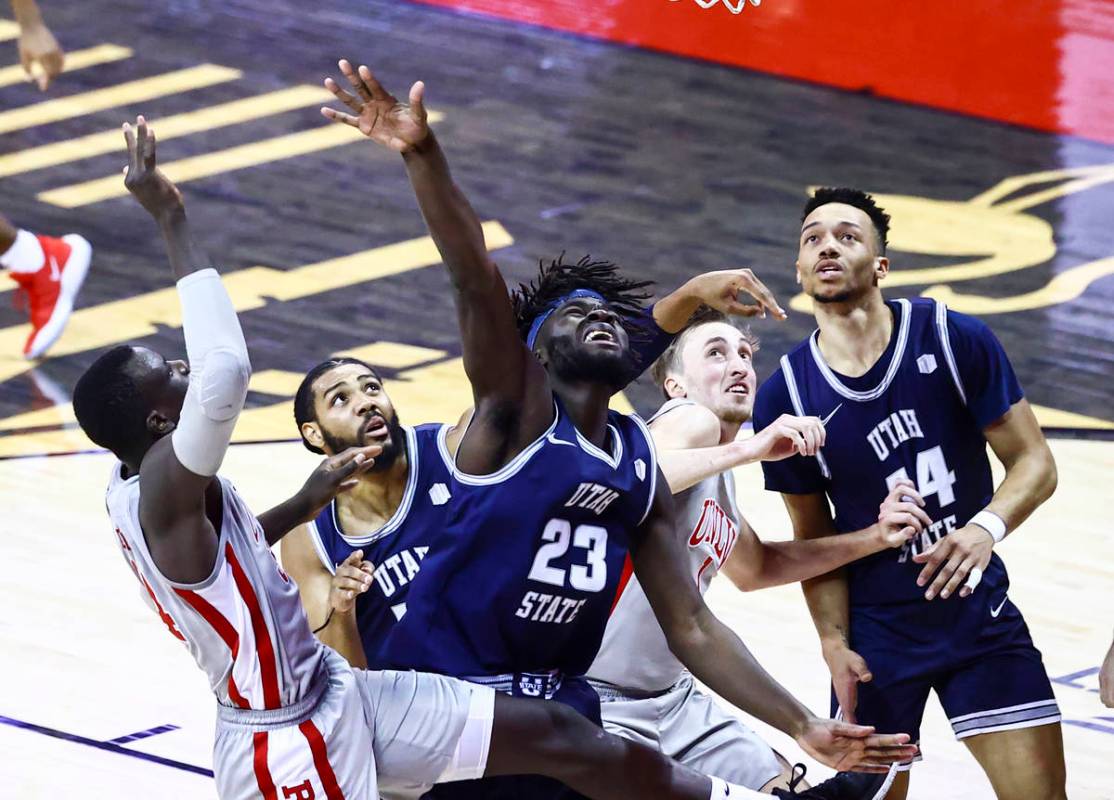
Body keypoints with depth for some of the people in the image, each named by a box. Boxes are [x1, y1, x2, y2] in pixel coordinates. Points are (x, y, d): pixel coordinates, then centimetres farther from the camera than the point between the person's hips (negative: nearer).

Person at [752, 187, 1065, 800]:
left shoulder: (955, 340, -12)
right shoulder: (786, 397, -8)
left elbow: (1034, 462, -8)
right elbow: (814, 536, 1)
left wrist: (987, 526, -28)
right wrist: (835, 645, -10)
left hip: (978, 611, 0)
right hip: (876, 631, 0)